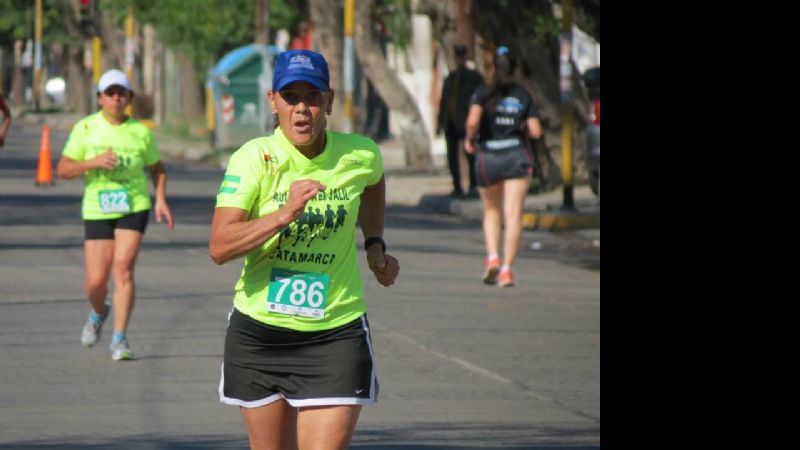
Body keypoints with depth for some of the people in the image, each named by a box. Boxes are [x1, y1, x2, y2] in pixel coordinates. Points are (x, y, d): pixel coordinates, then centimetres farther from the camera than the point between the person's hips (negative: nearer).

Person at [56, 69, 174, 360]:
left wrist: (161, 200, 3)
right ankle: (98, 313, 34)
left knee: (123, 268, -15)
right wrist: (94, 162, -16)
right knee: (96, 280, -2)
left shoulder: (140, 132, 3)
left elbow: (157, 169, 17)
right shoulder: (86, 128, 1)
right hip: (97, 210, 1)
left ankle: (119, 340, -10)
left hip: (134, 207, -1)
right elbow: (63, 169, 0)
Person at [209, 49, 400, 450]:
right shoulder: (254, 159, -12)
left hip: (336, 335, 0)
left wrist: (374, 245, 14)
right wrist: (285, 214, -30)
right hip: (258, 331, 0)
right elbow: (219, 247, -21)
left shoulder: (361, 155, -4)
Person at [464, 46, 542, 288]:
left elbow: (473, 121, -17)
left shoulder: (483, 93, -1)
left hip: (487, 157, 0)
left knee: (491, 212, 19)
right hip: (516, 156, 0)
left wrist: (469, 140, 2)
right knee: (513, 215, -4)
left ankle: (492, 258, 1)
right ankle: (506, 268, -14)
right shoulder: (523, 96, 4)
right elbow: (535, 131, -1)